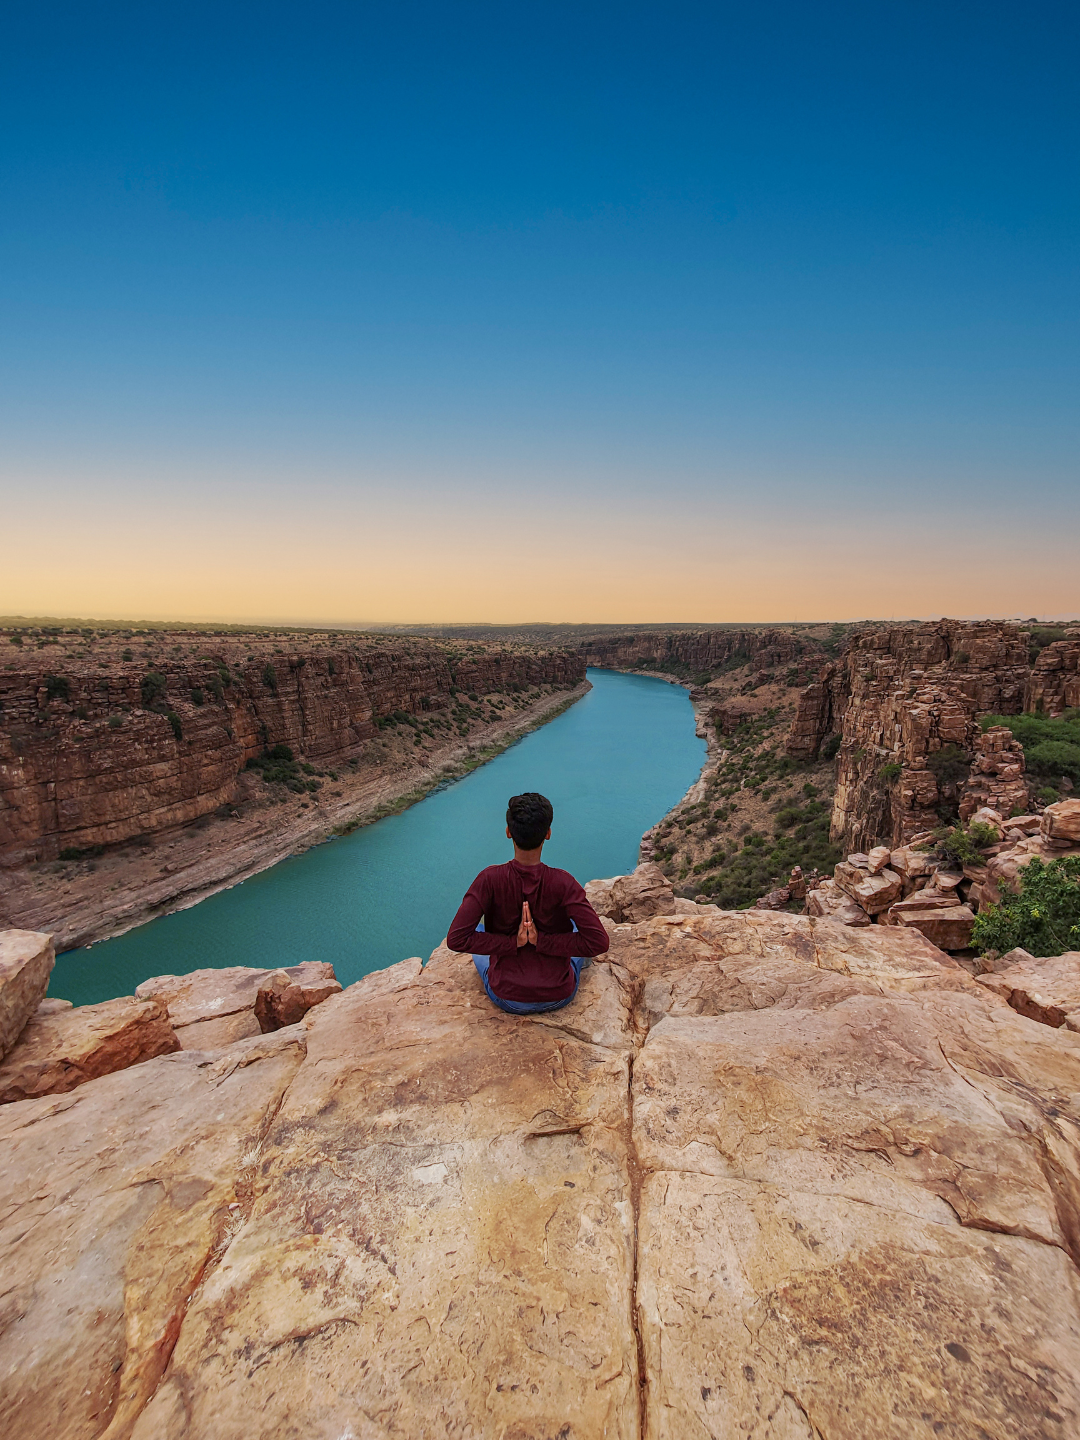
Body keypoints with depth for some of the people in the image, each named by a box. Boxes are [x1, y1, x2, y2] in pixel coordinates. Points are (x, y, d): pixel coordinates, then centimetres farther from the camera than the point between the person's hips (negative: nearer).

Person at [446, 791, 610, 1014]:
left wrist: (512, 943, -20)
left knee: (476, 934, 29)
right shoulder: (562, 882, -23)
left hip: (506, 1000, 0)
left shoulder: (490, 880, -22)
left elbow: (456, 939, -25)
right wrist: (542, 940, -20)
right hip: (559, 997, 0)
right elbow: (599, 942, -25)